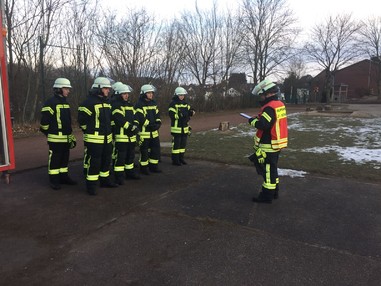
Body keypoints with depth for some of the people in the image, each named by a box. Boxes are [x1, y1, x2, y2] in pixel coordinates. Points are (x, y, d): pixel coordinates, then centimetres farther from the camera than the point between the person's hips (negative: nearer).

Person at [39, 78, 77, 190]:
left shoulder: (65, 102, 15)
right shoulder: (50, 103, -12)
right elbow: (44, 120, -14)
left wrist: (71, 135, 21)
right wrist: (48, 133, -6)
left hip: (66, 137, 8)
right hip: (56, 138, -8)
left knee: (65, 158, 15)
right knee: (55, 159, 1)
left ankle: (64, 177, 26)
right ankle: (54, 180, 10)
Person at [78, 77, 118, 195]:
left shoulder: (107, 102, 13)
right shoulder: (89, 102, -13)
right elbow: (81, 119, -12)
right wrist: (89, 131, -5)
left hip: (107, 138, 8)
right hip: (93, 139, -8)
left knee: (106, 160, 17)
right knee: (93, 162, -3)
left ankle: (105, 180, 32)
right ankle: (91, 185, 8)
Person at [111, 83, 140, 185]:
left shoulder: (129, 105, 17)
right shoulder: (115, 105, -10)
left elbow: (134, 117, 15)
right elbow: (120, 120, -21)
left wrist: (135, 127, -4)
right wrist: (131, 127, -22)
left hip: (131, 135, 9)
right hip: (120, 135, -8)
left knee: (130, 155, 18)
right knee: (120, 156, -4)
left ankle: (129, 172, 32)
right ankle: (119, 176, 4)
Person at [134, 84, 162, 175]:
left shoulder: (154, 103, 14)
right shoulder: (139, 105, -11)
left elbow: (157, 115, 16)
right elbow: (139, 118, -19)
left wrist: (158, 123, -2)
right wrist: (150, 124, -23)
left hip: (154, 132, 7)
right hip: (144, 132, -7)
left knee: (156, 149, 13)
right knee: (144, 151, 2)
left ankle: (153, 166, 27)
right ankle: (144, 168, 15)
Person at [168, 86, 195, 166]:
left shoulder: (185, 103, 14)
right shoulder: (173, 104, -8)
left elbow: (189, 111, 14)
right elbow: (171, 115, -17)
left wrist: (191, 112, -8)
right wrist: (180, 115, -27)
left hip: (185, 128, 7)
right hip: (176, 127, -7)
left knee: (183, 144, 13)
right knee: (176, 144, -3)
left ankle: (181, 158, 24)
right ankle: (175, 160, 5)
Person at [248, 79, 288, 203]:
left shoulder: (270, 107, -21)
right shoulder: (280, 104, 9)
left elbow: (263, 125, -28)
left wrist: (253, 121, -10)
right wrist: (259, 118, 8)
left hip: (269, 145, -9)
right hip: (277, 144, 9)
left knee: (268, 169, 0)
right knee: (272, 168, 20)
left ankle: (267, 195, 9)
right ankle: (274, 191, 32)